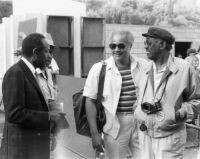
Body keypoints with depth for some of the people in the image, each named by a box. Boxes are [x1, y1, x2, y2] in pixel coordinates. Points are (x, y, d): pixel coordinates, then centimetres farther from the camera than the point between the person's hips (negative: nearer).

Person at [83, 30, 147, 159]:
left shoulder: (143, 66, 2)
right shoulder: (99, 69, -4)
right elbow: (90, 101, -3)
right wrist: (94, 133, -7)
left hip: (142, 124, 2)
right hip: (115, 126, -1)